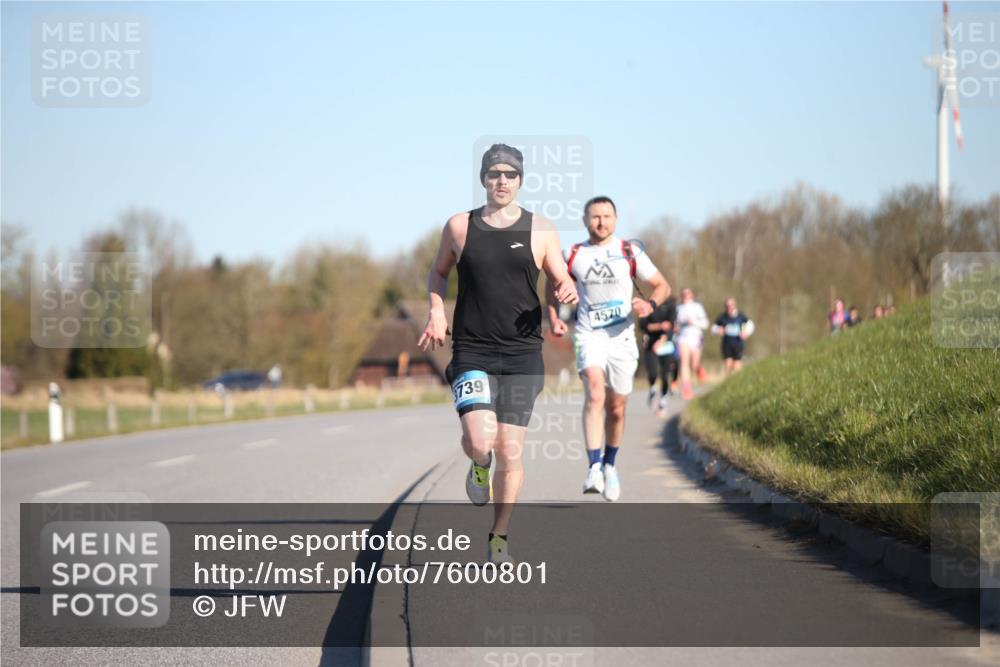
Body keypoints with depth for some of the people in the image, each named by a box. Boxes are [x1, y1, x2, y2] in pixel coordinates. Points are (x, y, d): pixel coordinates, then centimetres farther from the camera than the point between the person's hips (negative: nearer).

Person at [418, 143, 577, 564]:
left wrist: (567, 292, -16)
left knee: (510, 453, -1)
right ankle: (479, 466, 18)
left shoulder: (540, 230, 3)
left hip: (522, 357, 1)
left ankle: (499, 538, 17)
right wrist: (436, 312, 4)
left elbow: (562, 285, 8)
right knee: (480, 440, -21)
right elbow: (438, 272, 21)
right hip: (471, 355, 0)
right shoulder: (459, 227, 5)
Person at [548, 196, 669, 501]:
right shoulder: (572, 255, 4)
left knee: (616, 408, 9)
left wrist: (650, 304, -15)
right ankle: (594, 468, -31)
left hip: (622, 336, 1)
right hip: (588, 335, -1)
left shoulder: (630, 252, 2)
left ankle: (610, 465, 34)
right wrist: (553, 318, 2)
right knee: (594, 391, -25)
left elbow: (662, 286, 7)